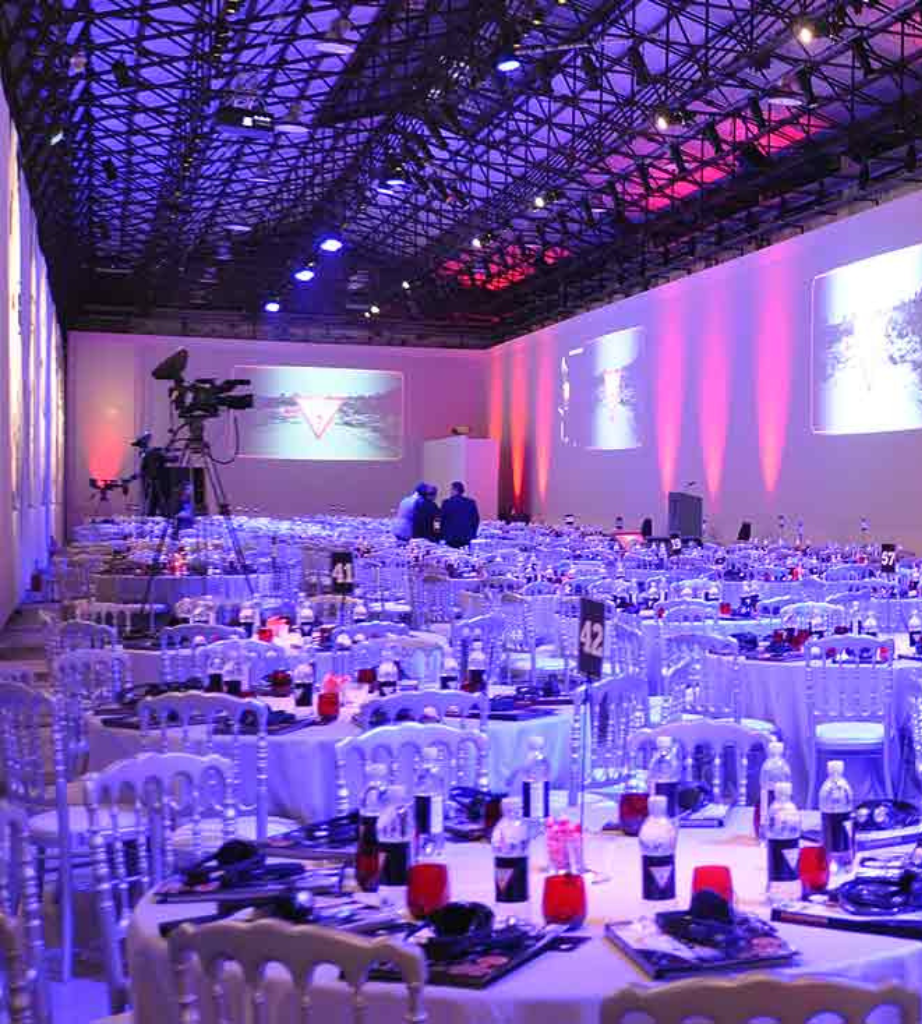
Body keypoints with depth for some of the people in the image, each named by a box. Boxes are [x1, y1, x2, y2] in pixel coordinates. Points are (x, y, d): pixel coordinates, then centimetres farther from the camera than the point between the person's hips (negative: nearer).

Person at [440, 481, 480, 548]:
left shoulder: (447, 503, -5)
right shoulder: (470, 502, 3)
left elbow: (442, 520, 0)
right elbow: (476, 519, 5)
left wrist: (443, 535, 9)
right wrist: (473, 535, 12)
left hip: (451, 537, -2)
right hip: (467, 537, 2)